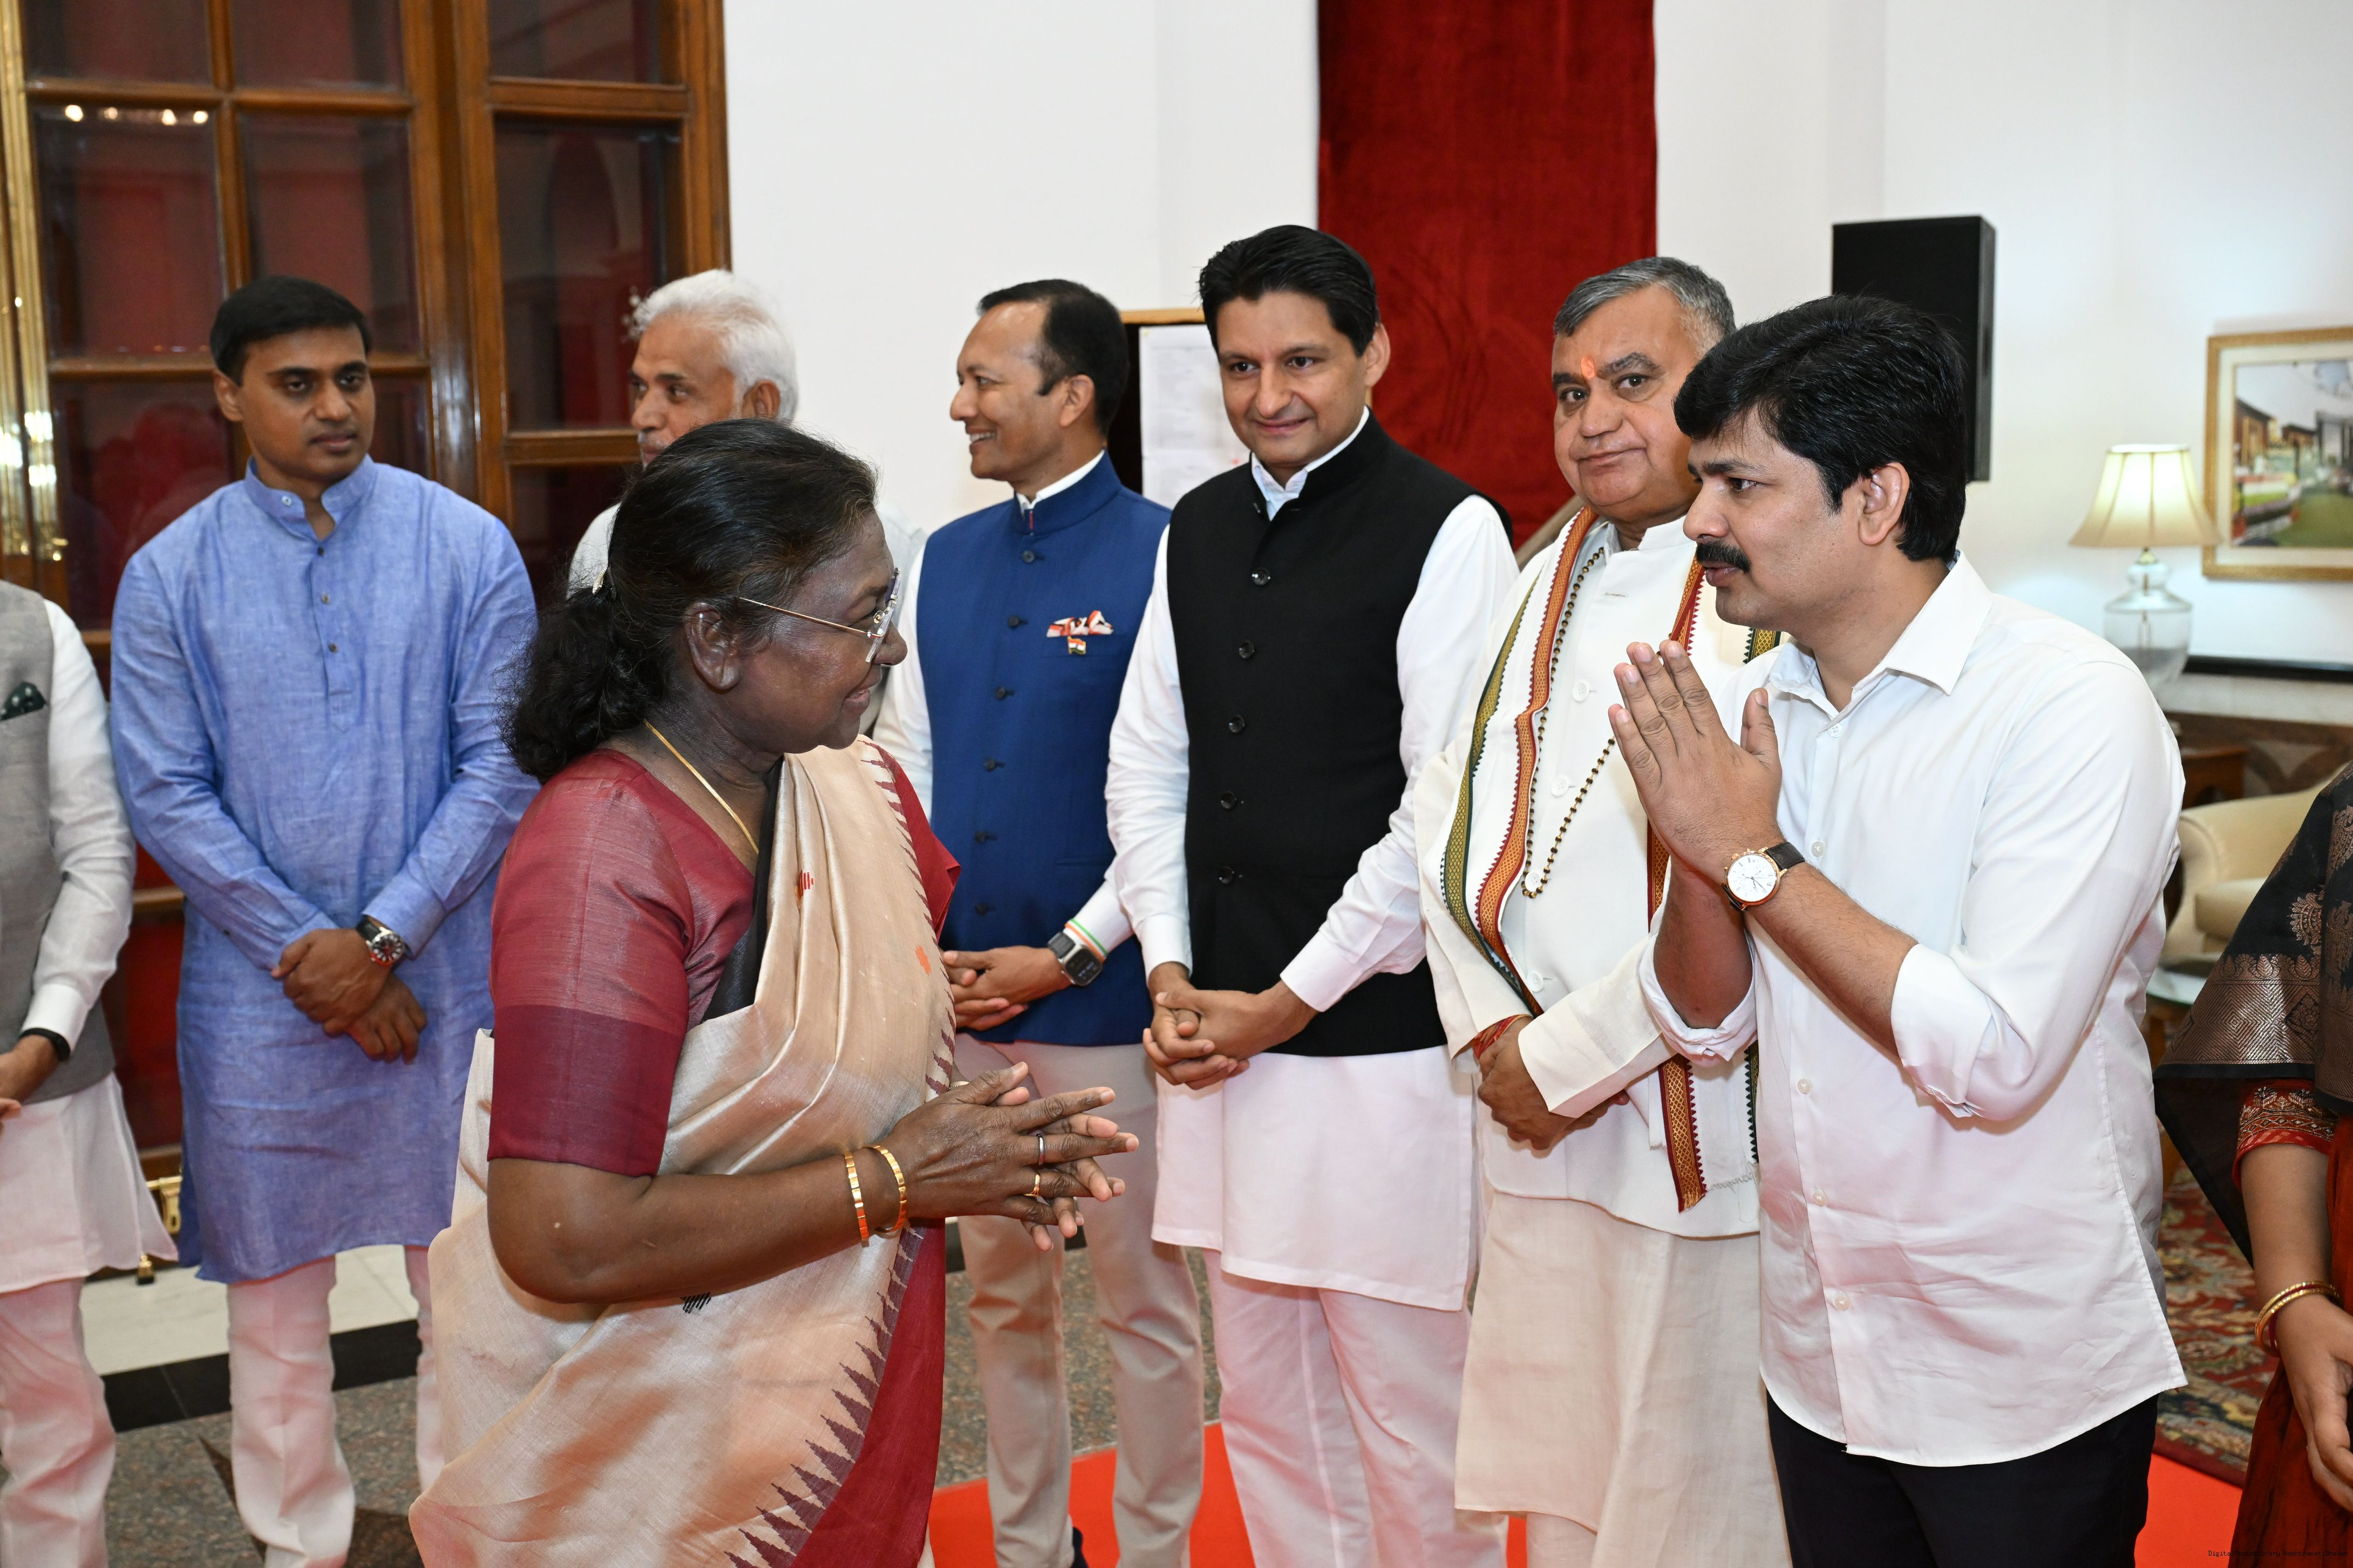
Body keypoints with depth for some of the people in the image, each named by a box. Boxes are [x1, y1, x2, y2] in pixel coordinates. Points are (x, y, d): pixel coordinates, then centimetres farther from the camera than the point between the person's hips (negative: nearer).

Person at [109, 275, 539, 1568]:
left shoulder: (467, 547, -2)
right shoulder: (170, 575, 0)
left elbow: (500, 765, -5)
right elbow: (163, 795, -2)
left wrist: (381, 937, -12)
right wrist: (308, 954, -9)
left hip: (446, 974, 0)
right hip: (259, 990, 1)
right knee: (275, 1288, 12)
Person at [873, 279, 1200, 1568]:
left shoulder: (1164, 557, -10)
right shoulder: (943, 562, 9)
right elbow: (902, 772, 12)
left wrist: (1065, 957, -13)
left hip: (1104, 1000, -6)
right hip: (959, 998, 6)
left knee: (1143, 1297, 7)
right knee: (1002, 1290, 17)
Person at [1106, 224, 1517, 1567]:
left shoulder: (1448, 532, -9)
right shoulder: (1199, 531, 11)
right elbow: (1146, 762, 14)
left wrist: (1292, 1001, -11)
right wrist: (1170, 973, 3)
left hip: (1380, 1041, -6)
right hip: (1220, 1035, 6)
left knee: (1408, 1409, 3)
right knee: (1265, 1401, 17)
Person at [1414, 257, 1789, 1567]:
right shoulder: (1553, 578, 12)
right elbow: (1451, 806, 12)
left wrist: (1564, 1058, -13)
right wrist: (1491, 1027, -2)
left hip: (1701, 1142, -7)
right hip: (1534, 1129, 7)